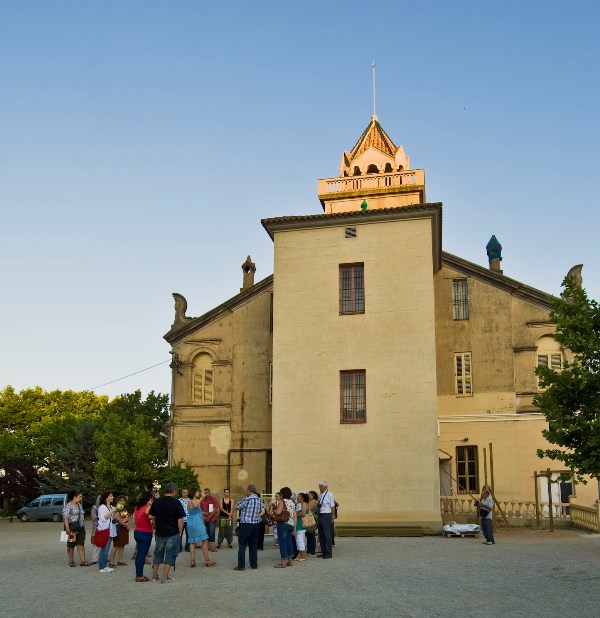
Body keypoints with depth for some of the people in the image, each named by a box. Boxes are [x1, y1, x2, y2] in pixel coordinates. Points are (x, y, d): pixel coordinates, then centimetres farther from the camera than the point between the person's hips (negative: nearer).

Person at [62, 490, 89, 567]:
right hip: (72, 528, -6)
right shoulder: (68, 506, -8)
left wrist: (84, 527, 21)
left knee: (81, 544, -1)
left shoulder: (79, 505, 16)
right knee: (71, 545, 4)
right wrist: (67, 528, -25)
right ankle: (71, 561, 12)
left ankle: (82, 561, -5)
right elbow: (65, 517, -17)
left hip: (80, 528, 6)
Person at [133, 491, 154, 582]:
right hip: (146, 533, -7)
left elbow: (134, 521, 10)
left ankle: (138, 574, 21)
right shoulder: (148, 508, -16)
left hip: (137, 532, 7)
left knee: (139, 553, 15)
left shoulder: (137, 507, 6)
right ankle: (139, 576, 3)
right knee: (142, 554, -1)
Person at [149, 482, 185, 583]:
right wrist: (180, 532, -1)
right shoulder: (176, 502, -11)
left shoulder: (156, 502, 3)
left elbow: (151, 517, 9)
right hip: (173, 533, -5)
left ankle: (154, 575, 25)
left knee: (158, 553, 18)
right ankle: (165, 578, 2)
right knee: (170, 554, 3)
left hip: (160, 532, 5)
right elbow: (180, 520, -12)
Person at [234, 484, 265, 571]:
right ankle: (254, 564, 14)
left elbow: (237, 507, -2)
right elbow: (263, 511, 11)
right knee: (253, 545, 12)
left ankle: (241, 565, -3)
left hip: (245, 525, -6)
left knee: (242, 545, -1)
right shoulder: (260, 501, 7)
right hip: (255, 525, 6)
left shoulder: (246, 500, -13)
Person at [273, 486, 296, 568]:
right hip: (291, 524, 7)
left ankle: (283, 561, -5)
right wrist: (294, 528, 16)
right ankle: (290, 560, 19)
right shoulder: (292, 503, 15)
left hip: (283, 524, -7)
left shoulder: (282, 501, -6)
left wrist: (274, 511, 3)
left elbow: (278, 512, -19)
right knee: (289, 542, 13)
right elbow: (294, 516, 13)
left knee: (282, 542, -4)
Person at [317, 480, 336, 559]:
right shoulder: (320, 495, 11)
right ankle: (323, 552, 22)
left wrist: (332, 516, -12)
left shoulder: (329, 495, -10)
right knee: (321, 535, 12)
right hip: (320, 515, 8)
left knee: (327, 534, -5)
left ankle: (329, 553, 1)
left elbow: (332, 507, -10)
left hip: (326, 515, -8)